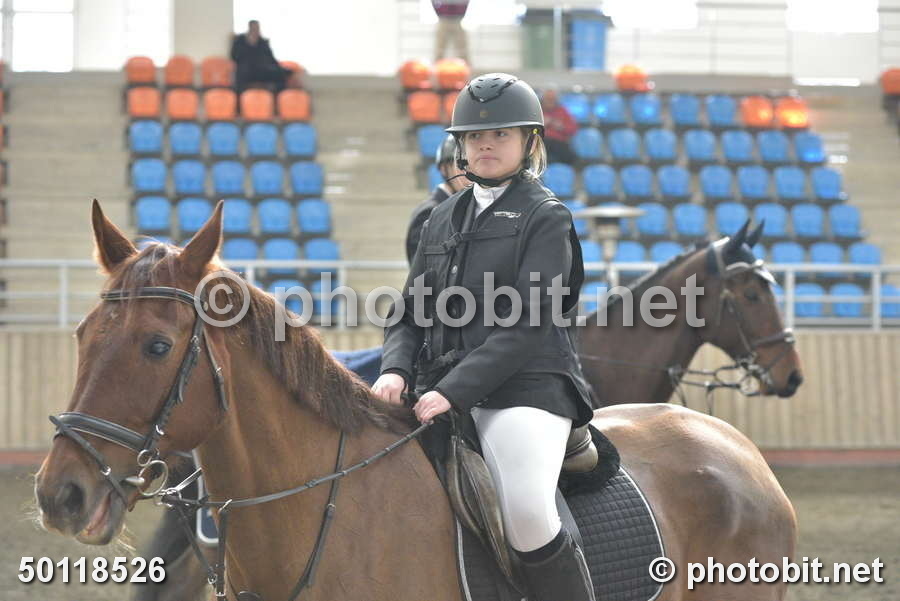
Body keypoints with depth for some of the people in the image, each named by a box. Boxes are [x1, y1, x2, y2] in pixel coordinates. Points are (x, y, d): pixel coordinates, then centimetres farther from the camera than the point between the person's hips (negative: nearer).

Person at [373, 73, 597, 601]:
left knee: (528, 512, -29)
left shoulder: (546, 217, 1)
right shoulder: (443, 219, 20)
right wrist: (395, 370, -5)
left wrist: (454, 391, -19)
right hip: (443, 391, 7)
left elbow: (526, 326, -10)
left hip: (525, 386, -6)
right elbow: (411, 313, 18)